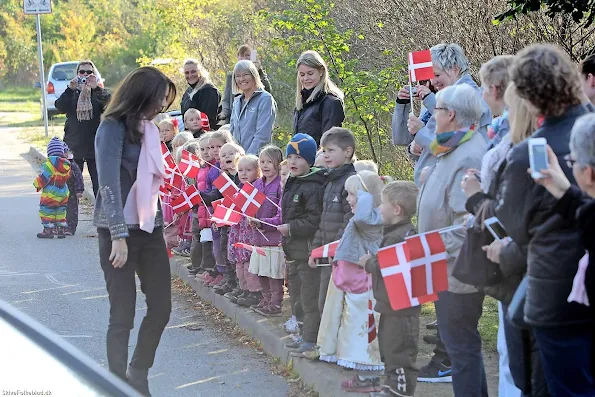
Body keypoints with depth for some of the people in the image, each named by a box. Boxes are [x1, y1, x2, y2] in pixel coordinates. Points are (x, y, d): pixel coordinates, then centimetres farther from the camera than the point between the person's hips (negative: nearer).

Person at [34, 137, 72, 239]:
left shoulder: (50, 162, -18)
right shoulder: (66, 164, 2)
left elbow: (44, 177, -17)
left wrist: (37, 185, -1)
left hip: (51, 193, -7)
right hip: (63, 192, 7)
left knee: (46, 211, 2)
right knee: (61, 211, 16)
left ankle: (48, 230, 2)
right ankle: (61, 230, 19)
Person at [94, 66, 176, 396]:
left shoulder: (148, 129, 13)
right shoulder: (113, 128, -11)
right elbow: (109, 183, -18)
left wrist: (160, 222, 10)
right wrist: (119, 235, -23)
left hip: (149, 228, 7)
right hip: (119, 231, -7)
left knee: (161, 307, 6)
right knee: (123, 315, -3)